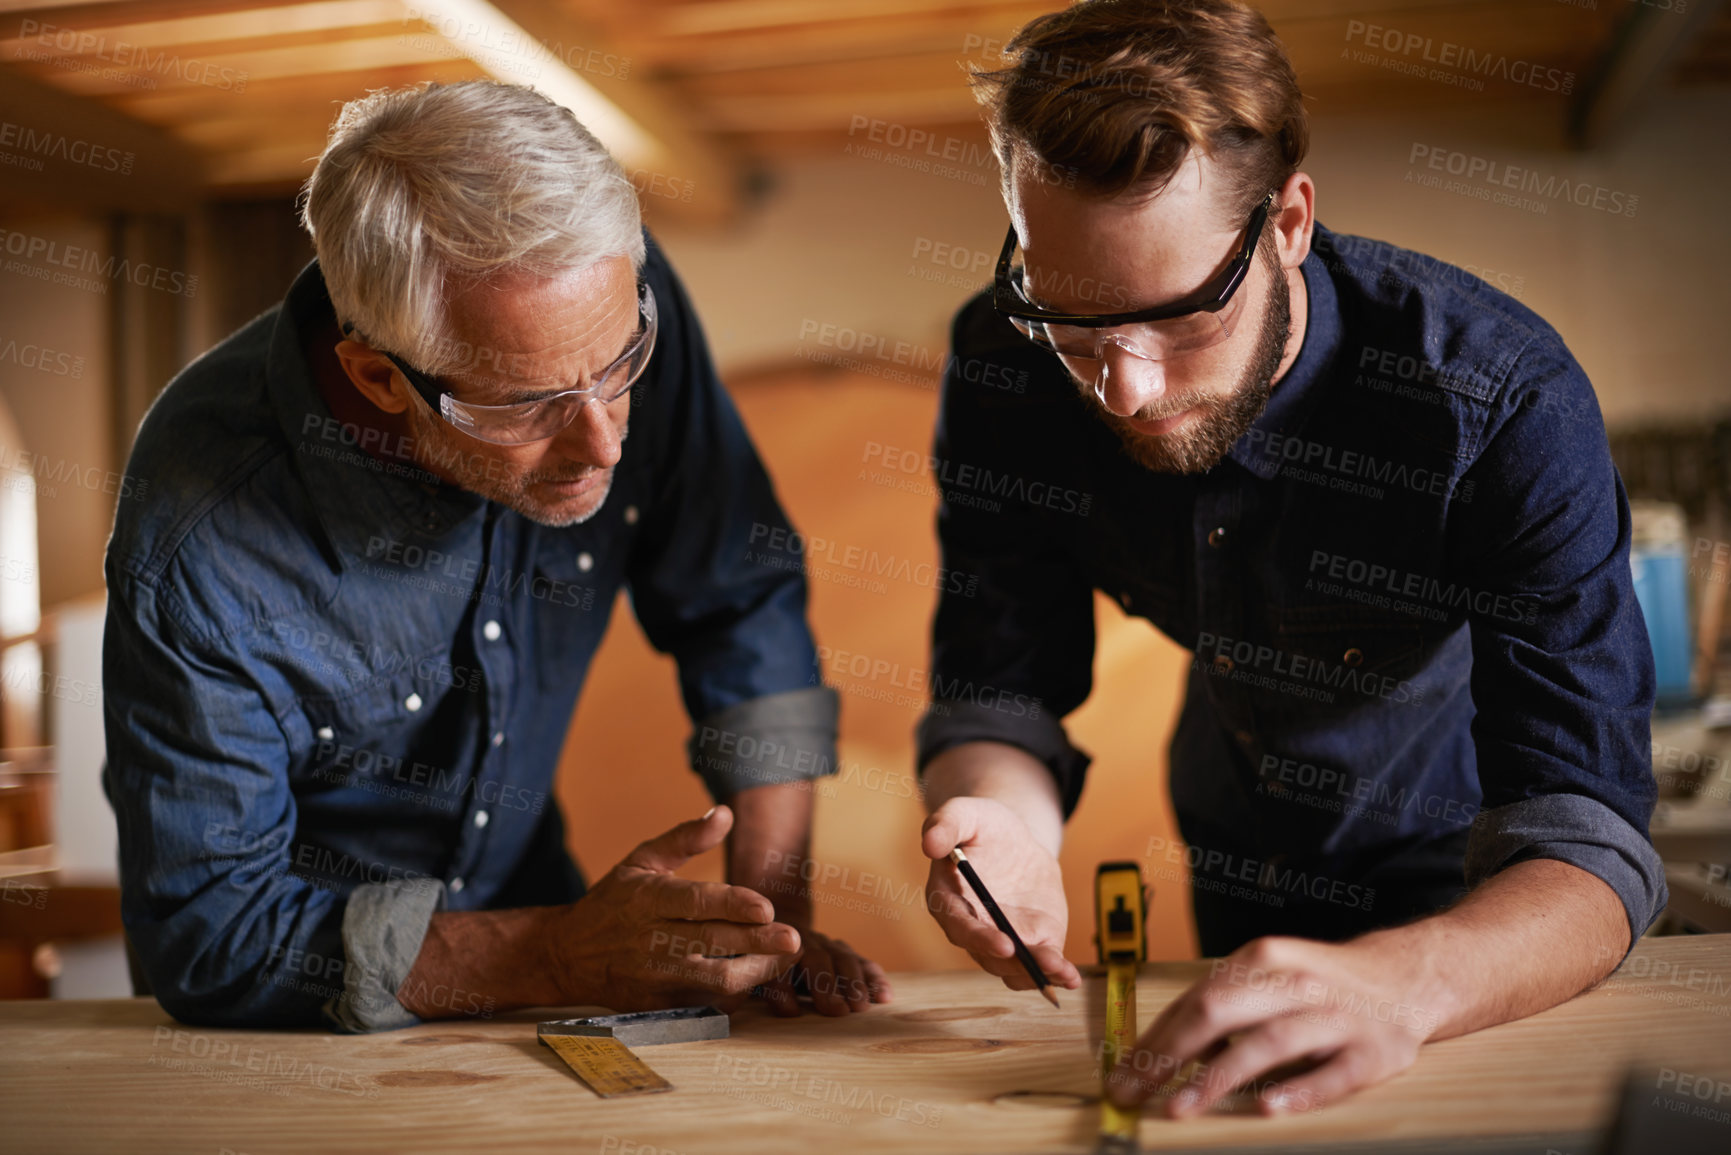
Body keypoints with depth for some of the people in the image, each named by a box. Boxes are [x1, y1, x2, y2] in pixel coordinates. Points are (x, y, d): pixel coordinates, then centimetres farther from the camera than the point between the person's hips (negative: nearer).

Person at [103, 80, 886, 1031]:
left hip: (526, 897, 3)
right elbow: (208, 938, -21)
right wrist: (566, 956, -31)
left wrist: (772, 913, -17)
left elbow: (743, 609, -7)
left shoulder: (614, 311, -19)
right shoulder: (200, 545, -30)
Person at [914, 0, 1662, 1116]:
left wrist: (1397, 982, -56)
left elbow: (1586, 847, -36)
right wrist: (999, 826, -38)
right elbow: (1000, 693, -16)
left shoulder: (1510, 407, -32)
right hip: (1235, 871, 2)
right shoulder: (1011, 358, -21)